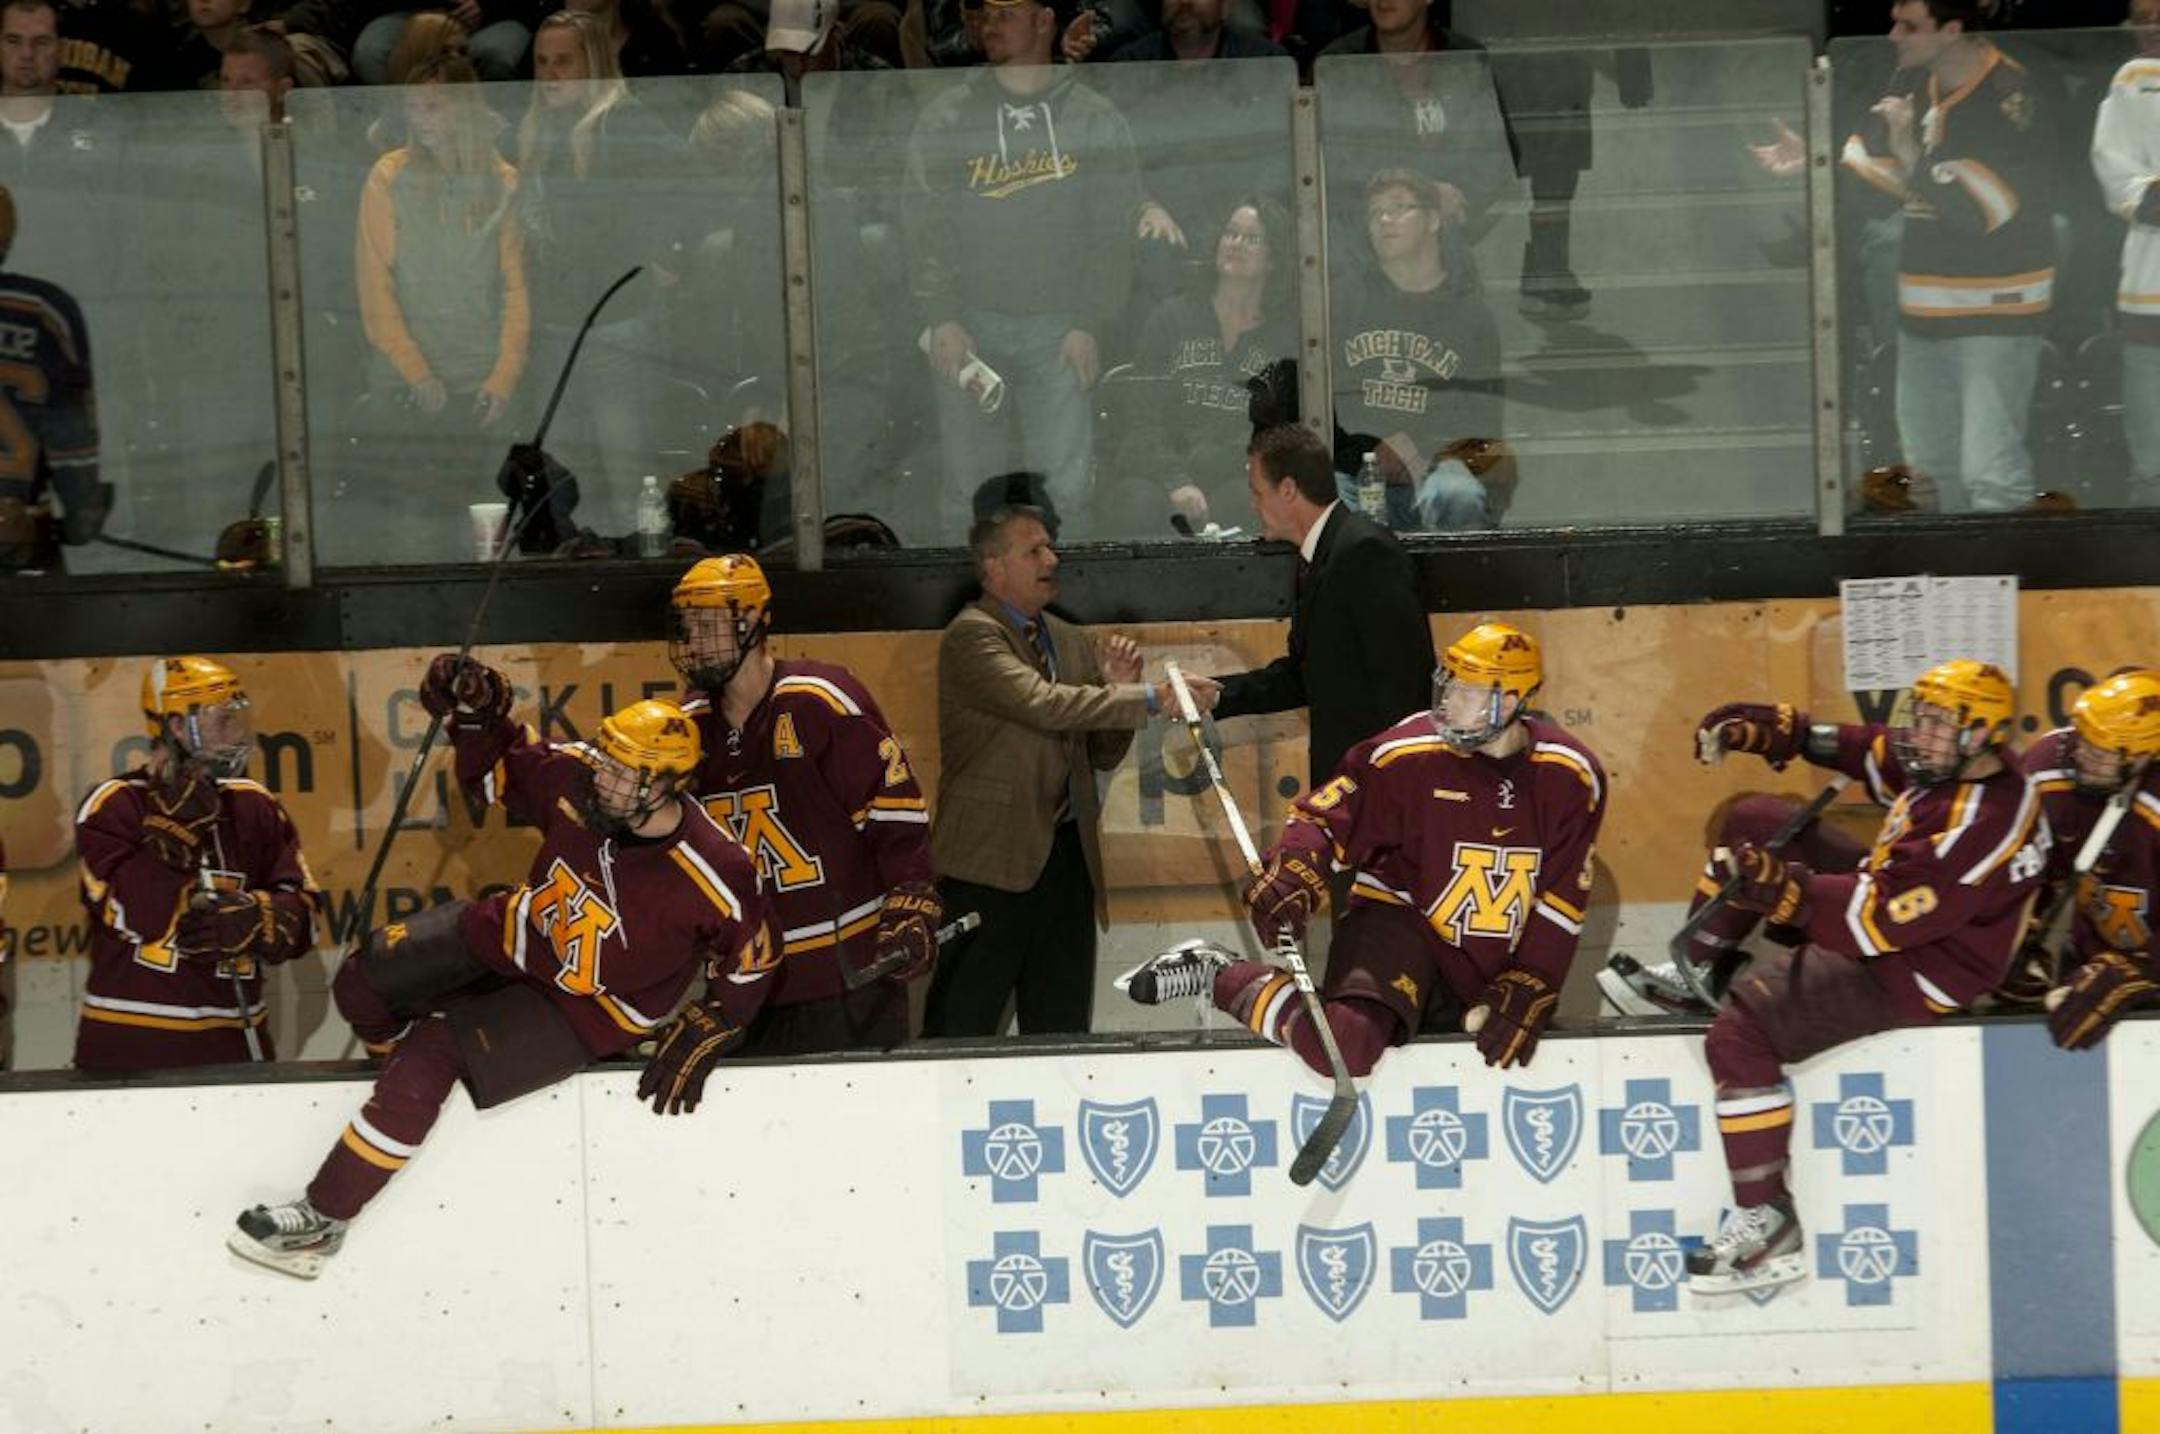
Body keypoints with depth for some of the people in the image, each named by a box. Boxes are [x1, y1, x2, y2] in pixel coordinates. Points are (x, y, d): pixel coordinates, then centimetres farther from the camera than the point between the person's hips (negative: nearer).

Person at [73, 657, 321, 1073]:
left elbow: (302, 917, 6)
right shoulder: (112, 807, -4)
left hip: (231, 1039, 4)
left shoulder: (255, 808, 10)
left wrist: (252, 919, -14)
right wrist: (177, 825, -17)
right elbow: (138, 916, -16)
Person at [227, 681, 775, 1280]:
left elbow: (751, 961, -13)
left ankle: (322, 1220, -13)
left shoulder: (711, 876, -29)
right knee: (364, 979, 3)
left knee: (433, 1053, -23)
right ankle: (410, 1083, 36)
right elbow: (495, 772, 1)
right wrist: (476, 716, -17)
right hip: (514, 937, 6)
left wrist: (700, 1038, -14)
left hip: (582, 1013, -6)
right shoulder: (576, 780, -18)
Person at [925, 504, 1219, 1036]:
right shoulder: (971, 636, -7)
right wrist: (1151, 698, -25)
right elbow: (1045, 705, -23)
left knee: (1062, 1026, 8)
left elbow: (1103, 755, 20)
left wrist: (1116, 688, 1)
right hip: (992, 857, -7)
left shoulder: (1071, 642, 18)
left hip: (1066, 854, 7)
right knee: (965, 1030, -5)